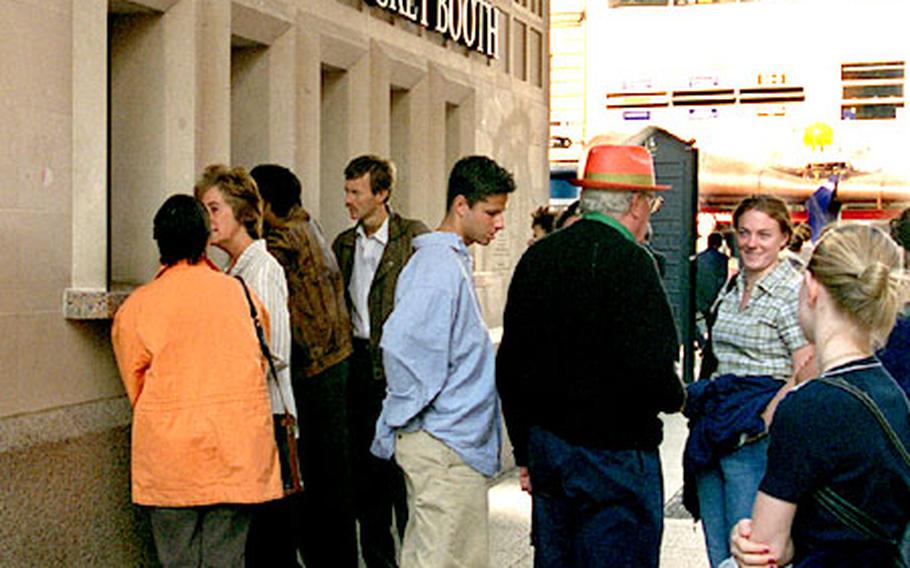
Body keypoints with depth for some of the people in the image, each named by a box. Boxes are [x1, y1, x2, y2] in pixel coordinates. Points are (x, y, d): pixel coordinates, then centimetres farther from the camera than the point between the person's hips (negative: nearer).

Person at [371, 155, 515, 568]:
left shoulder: (452, 261, 16)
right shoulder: (439, 266, -17)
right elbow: (401, 343, -27)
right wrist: (405, 418, -16)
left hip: (459, 441, 10)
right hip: (446, 445, -10)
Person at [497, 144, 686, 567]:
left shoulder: (537, 257, 7)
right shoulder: (629, 262, -15)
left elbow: (510, 365, 11)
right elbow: (649, 365, -23)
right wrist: (676, 397, 0)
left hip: (546, 446, 7)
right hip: (613, 452, -7)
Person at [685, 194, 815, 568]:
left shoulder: (793, 291, -10)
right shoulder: (732, 290, 14)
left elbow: (807, 373, -14)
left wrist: (761, 422, -18)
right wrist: (706, 405, 14)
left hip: (756, 438, -8)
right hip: (714, 430, 8)